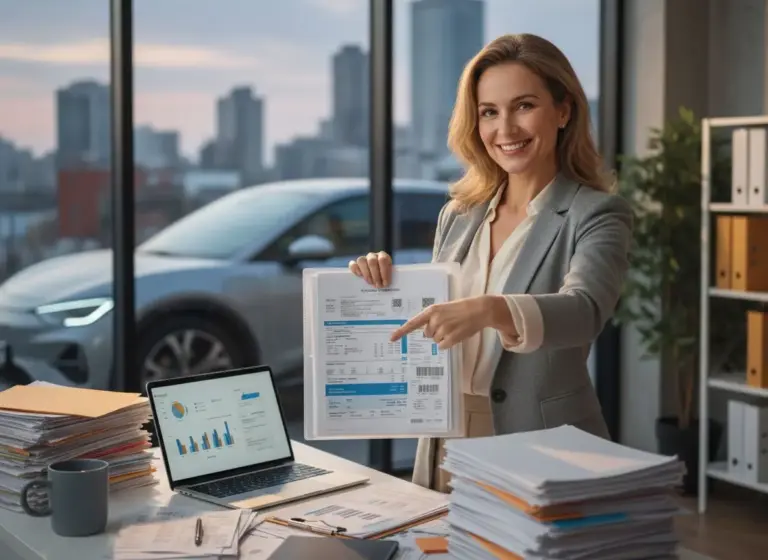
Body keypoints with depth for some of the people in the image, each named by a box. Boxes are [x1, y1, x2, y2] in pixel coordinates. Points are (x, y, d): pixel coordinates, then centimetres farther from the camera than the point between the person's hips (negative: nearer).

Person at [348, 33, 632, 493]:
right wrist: (384, 286, -6)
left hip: (541, 457, -4)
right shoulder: (458, 214, 8)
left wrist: (490, 311, -43)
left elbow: (585, 310, -26)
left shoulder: (597, 214, -8)